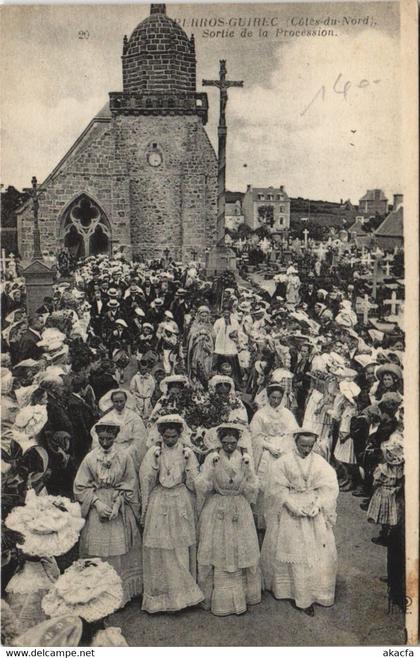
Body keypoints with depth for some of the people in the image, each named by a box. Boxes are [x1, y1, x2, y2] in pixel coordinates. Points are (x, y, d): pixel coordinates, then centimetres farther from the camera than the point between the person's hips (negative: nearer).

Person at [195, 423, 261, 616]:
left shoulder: (245, 458, -1)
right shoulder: (212, 458, -6)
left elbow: (253, 487, 5)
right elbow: (201, 485, -10)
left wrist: (247, 469, -5)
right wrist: (212, 467, -17)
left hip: (240, 509, 2)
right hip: (216, 509, -2)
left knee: (241, 552, 6)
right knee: (216, 552, 3)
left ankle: (241, 596, 21)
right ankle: (216, 598, 16)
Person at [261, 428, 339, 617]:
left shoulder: (320, 463, -1)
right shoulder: (284, 462, -6)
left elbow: (329, 487, -3)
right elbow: (277, 488, -7)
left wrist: (317, 505, -15)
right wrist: (292, 505, -17)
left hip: (314, 513, 2)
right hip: (290, 513, -1)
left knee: (317, 554, 2)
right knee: (290, 551, 3)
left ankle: (311, 594, 15)